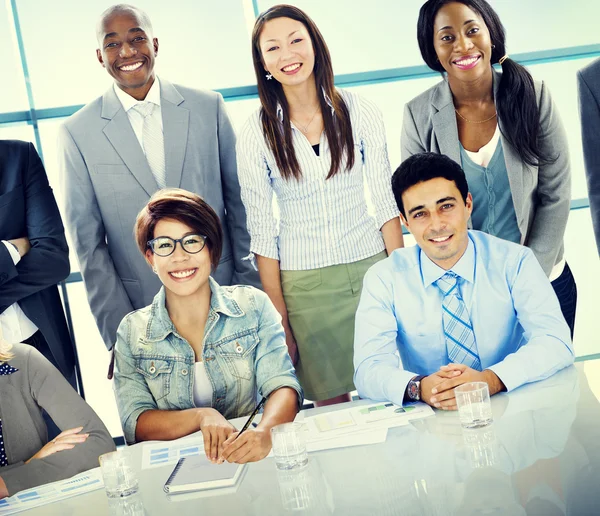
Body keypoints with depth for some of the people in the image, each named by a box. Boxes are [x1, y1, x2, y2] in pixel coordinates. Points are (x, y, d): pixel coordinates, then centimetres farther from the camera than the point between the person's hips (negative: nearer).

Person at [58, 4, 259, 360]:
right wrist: (119, 331, -5)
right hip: (144, 315, -1)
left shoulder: (208, 107, 1)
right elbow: (88, 241, -1)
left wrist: (252, 291, 2)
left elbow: (239, 203, 5)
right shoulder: (78, 133, -2)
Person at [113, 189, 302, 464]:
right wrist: (201, 416, -25)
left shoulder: (254, 305, 1)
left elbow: (283, 386, -9)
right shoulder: (132, 332, 0)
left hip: (249, 460, -1)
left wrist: (264, 431, -31)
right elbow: (135, 423, -7)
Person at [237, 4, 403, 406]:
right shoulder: (257, 135, -4)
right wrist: (280, 323, -4)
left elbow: (386, 202, 2)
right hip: (304, 284, -1)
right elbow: (262, 233, -3)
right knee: (330, 403, 6)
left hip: (371, 267, 1)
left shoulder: (359, 112, -1)